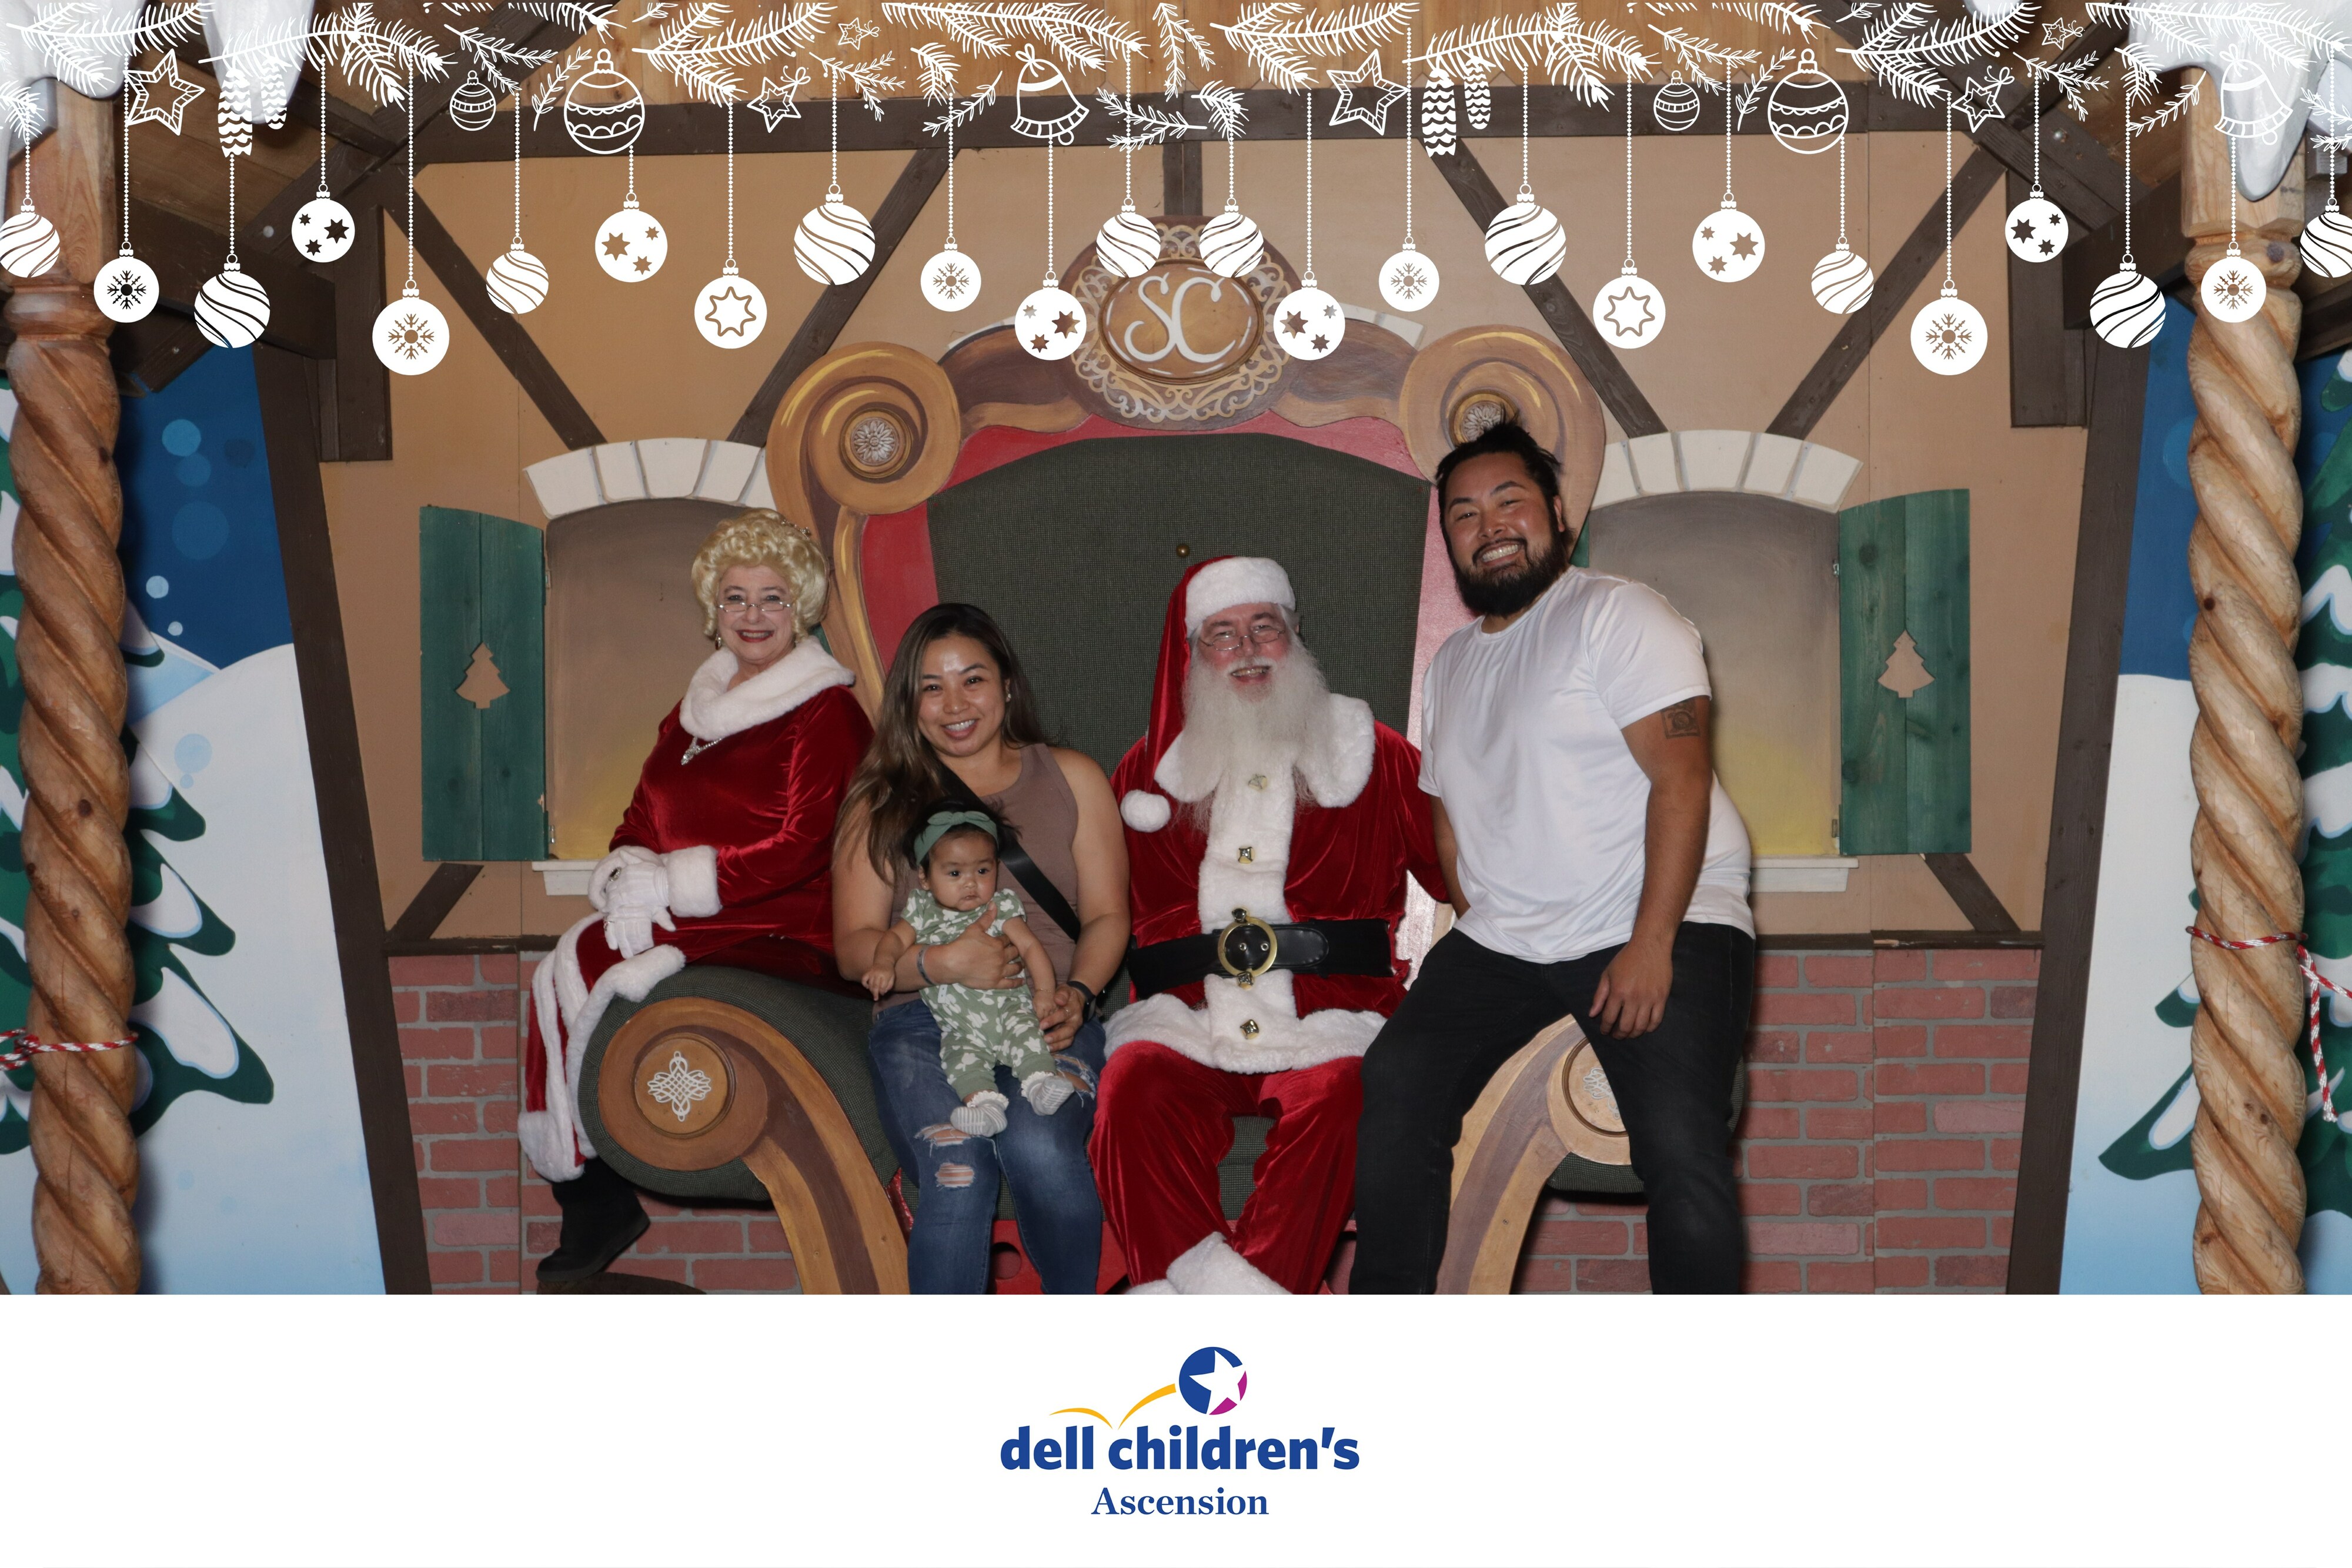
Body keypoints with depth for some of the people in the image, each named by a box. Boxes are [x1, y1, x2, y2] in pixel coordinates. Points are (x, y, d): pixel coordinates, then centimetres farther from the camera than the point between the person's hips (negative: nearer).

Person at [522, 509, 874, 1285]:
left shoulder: (826, 715, -5)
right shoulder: (698, 705, 18)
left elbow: (795, 850, -15)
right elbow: (644, 817, 16)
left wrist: (671, 882, -18)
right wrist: (625, 871, -7)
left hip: (779, 930, -7)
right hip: (673, 920, 7)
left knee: (585, 970, -24)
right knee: (560, 973, -18)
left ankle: (601, 1200, -10)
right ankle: (591, 1198, -11)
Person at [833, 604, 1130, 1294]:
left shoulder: (1072, 779, 18)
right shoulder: (881, 803, 16)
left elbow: (1107, 914, 13)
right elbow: (854, 946, 8)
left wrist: (1078, 992, -8)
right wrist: (940, 963, -13)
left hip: (1046, 1018, 0)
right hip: (921, 1021, 0)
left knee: (1038, 1148, -32)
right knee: (957, 1170, -32)